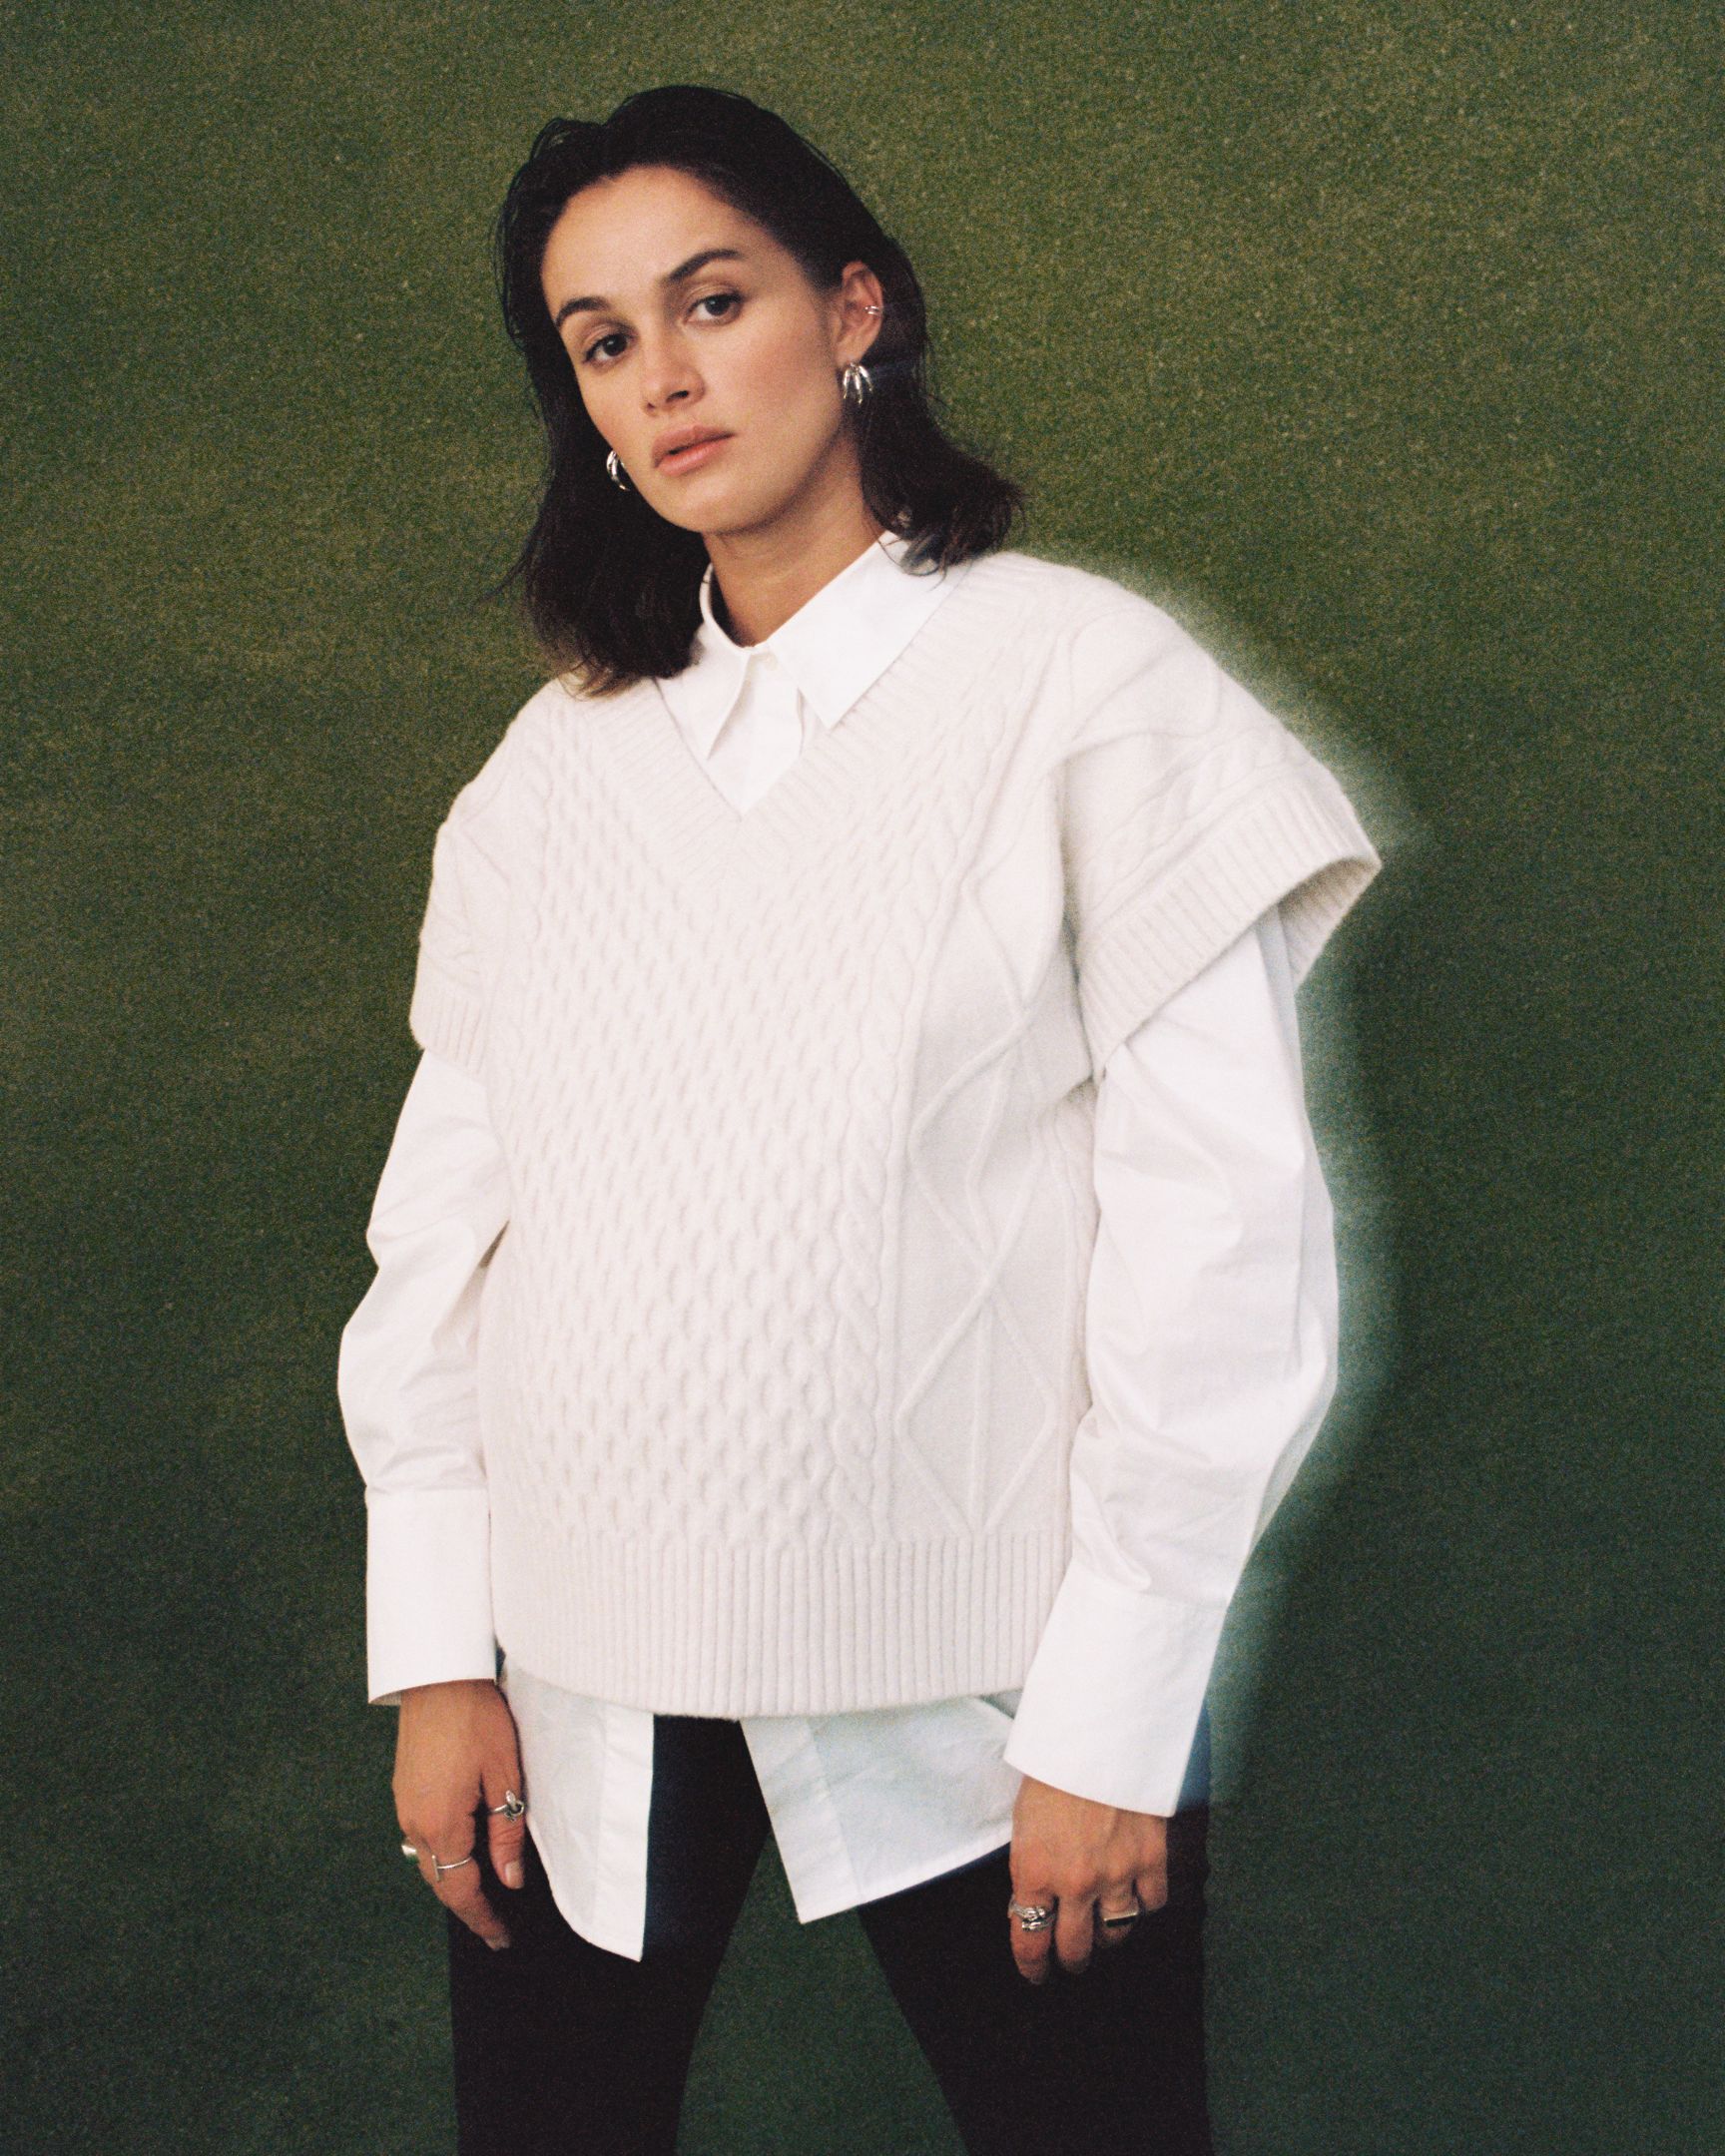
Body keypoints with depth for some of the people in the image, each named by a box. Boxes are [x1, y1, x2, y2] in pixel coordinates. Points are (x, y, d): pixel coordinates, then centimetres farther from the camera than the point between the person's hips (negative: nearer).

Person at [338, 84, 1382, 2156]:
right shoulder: (551, 764, 9)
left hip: (973, 1674, -3)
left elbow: (1219, 1210, -8)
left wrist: (1115, 1709, -10)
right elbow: (445, 1206, 8)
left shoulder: (1081, 677, -5)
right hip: (578, 1677, 4)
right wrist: (433, 1654, 1)